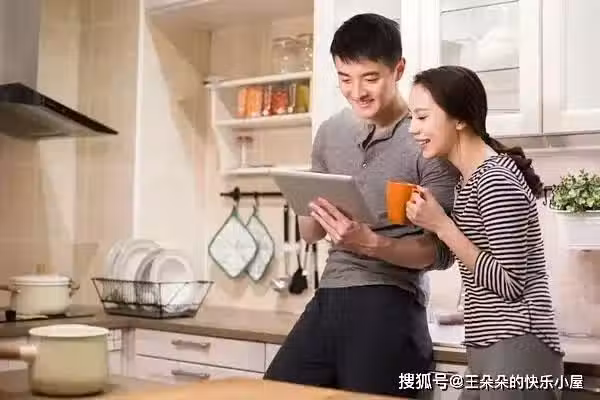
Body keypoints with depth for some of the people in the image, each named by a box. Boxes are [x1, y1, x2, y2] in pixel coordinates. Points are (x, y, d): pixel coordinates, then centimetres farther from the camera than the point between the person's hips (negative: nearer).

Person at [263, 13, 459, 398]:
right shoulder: (330, 132, 11)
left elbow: (441, 251, -9)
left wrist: (371, 243, -24)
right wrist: (314, 214, -6)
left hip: (388, 307, -6)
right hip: (327, 299, 6)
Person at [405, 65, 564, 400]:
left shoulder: (495, 180, -16)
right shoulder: (469, 181, 12)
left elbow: (511, 284, -18)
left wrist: (441, 226, -18)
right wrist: (433, 223, 3)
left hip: (516, 353, -9)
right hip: (490, 353, 9)